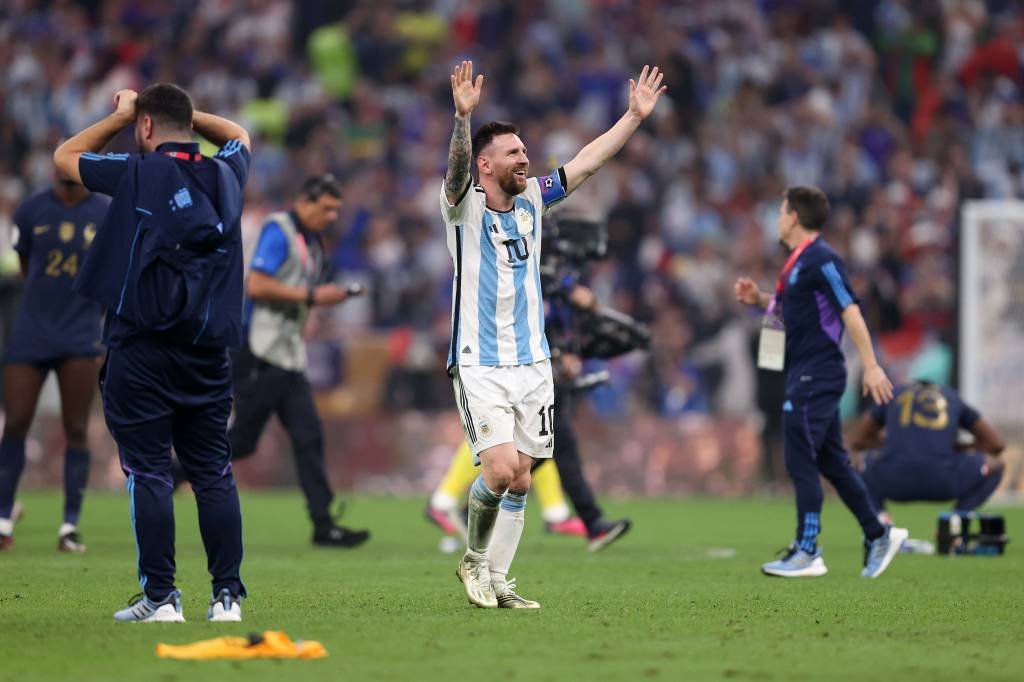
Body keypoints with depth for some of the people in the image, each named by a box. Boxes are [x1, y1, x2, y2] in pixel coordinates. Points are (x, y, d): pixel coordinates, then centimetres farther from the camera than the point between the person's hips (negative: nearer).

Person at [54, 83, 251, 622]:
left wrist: (121, 116, 20)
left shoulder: (138, 174, -5)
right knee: (213, 472, 9)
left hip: (141, 350, -4)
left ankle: (160, 597, -4)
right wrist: (180, 110, 29)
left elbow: (65, 157, 12)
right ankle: (227, 594, 7)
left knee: (148, 472, -2)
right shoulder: (225, 174, 8)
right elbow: (236, 134, 33)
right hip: (209, 351, 4)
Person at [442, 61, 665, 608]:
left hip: (532, 363, 6)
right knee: (500, 470, -17)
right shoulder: (465, 207, -7)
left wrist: (635, 115, 8)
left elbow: (587, 161, 13)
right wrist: (463, 117, -46)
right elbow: (456, 168, -28)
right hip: (480, 367, -6)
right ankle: (474, 558, 7)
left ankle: (496, 581, 14)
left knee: (520, 480, 5)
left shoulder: (531, 200, 9)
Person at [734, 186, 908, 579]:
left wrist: (871, 366, -22)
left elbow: (850, 311, -18)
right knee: (831, 462, 13)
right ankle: (878, 536, 18)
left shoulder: (820, 260, -14)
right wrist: (758, 299, 11)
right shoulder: (798, 262, 16)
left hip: (815, 378, -10)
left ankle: (807, 553, -6)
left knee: (800, 462, -8)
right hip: (807, 376, 10)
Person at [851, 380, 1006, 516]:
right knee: (995, 465, 27)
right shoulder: (953, 398, 28)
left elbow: (857, 441, 31)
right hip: (939, 481, -1)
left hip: (894, 482, 1)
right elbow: (997, 445, 26)